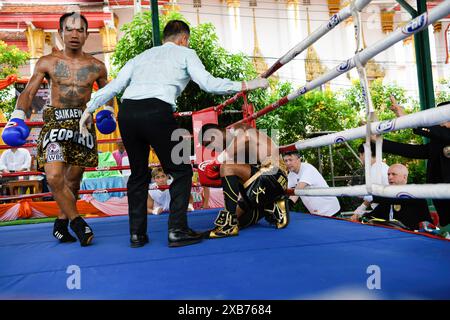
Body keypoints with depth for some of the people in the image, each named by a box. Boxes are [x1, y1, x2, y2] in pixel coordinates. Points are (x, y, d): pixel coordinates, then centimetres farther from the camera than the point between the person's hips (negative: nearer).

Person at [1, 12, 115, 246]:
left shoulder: (97, 66, 7)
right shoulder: (47, 63, 5)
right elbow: (28, 93, 5)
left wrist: (108, 111, 3)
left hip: (83, 123, 1)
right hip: (55, 121, -1)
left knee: (72, 179, 6)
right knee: (54, 177, -17)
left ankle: (61, 222, 26)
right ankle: (77, 222, 1)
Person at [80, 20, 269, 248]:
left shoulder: (141, 56, 31)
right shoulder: (185, 53, 18)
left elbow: (114, 85, 22)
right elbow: (208, 83, 4)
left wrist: (89, 109, 28)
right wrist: (246, 85, 10)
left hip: (127, 111, 6)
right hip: (156, 112, -5)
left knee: (138, 173, 18)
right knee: (181, 171, 8)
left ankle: (137, 234, 20)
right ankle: (177, 231, 4)